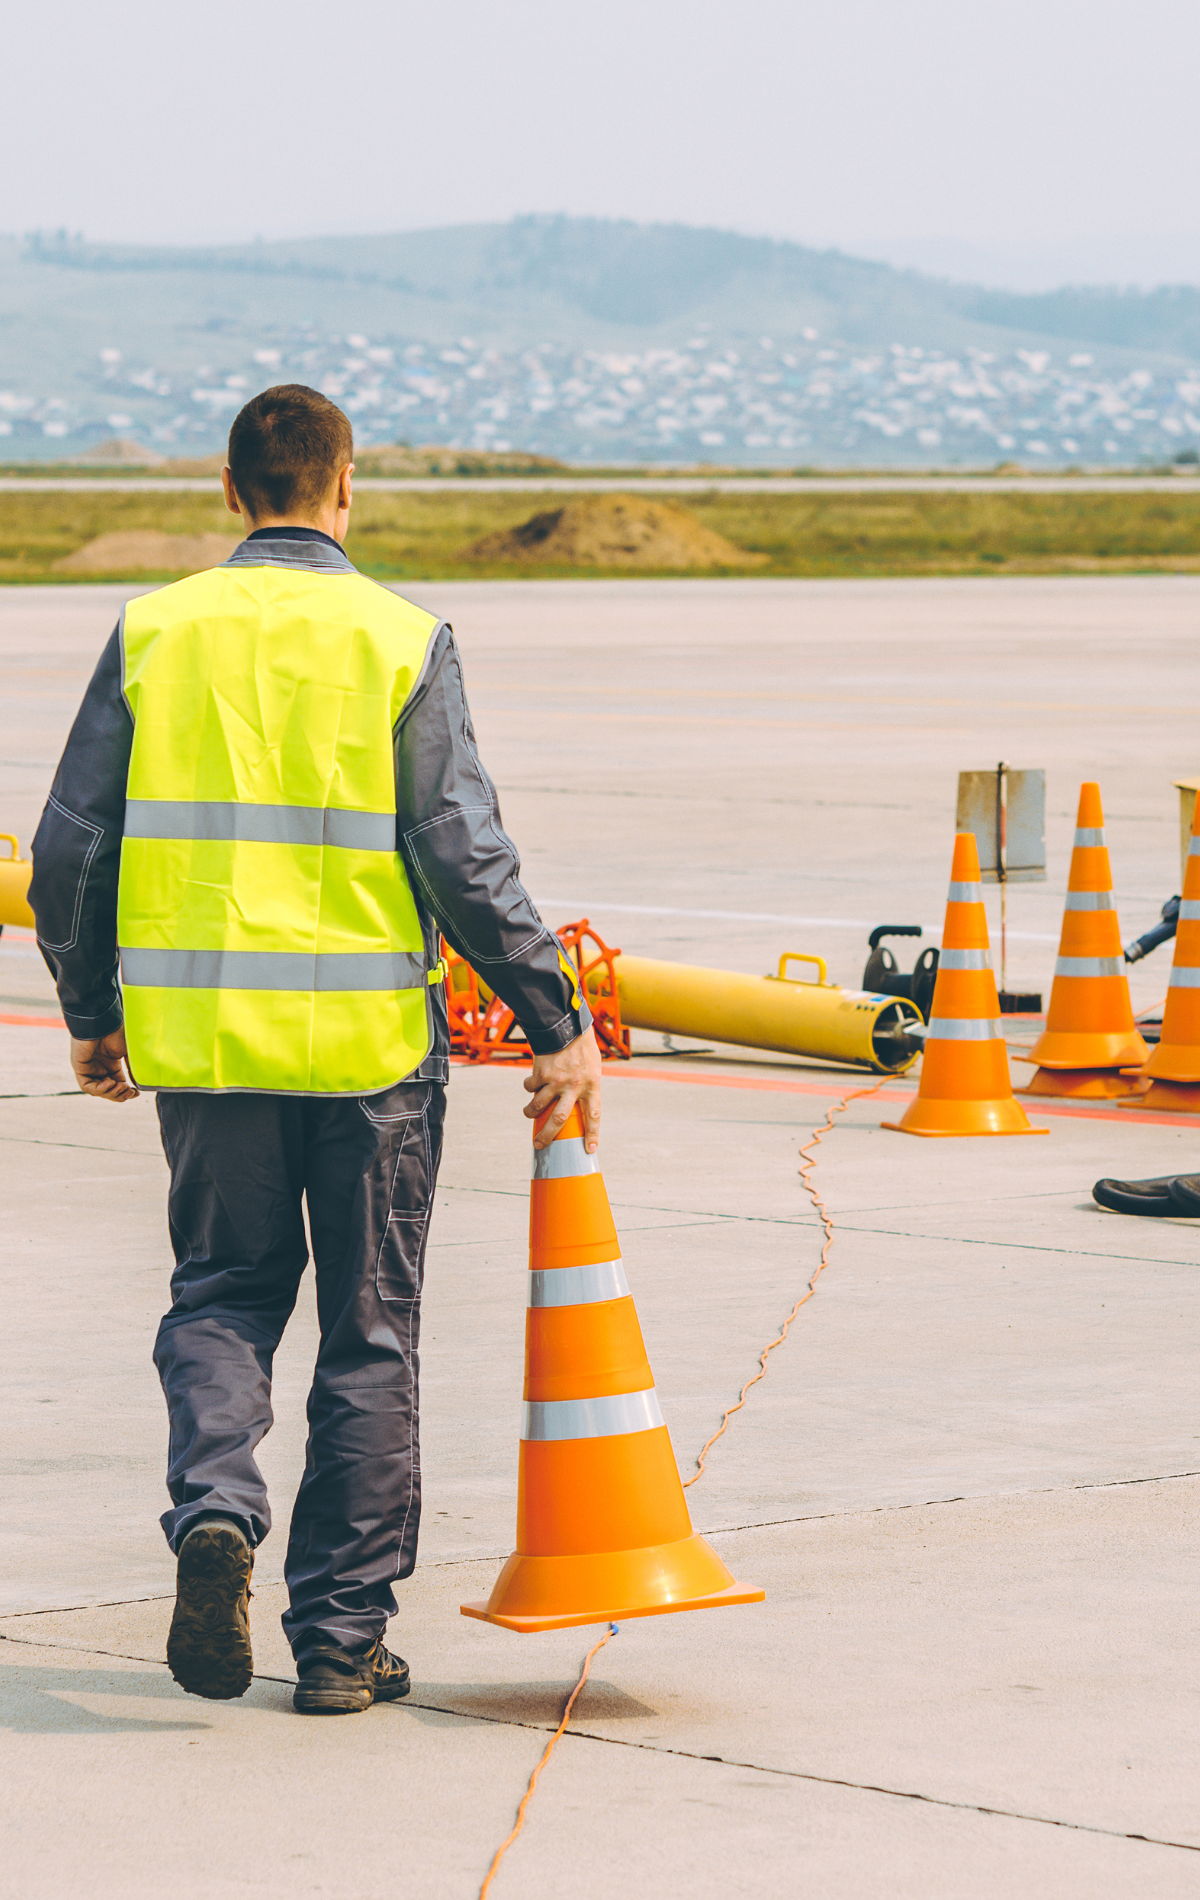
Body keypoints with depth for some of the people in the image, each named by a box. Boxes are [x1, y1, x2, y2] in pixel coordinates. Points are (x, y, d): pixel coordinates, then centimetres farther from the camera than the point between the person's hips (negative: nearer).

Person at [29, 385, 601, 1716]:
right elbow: (466, 862, -10)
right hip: (368, 1041, -2)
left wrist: (92, 1013, 16)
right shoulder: (399, 644, -6)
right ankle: (342, 1638, 11)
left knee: (224, 1291, 19)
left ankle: (215, 1505, -9)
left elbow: (72, 850, 2)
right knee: (367, 1333, 9)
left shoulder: (155, 633, 1)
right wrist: (561, 1029, -3)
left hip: (199, 1032, 2)